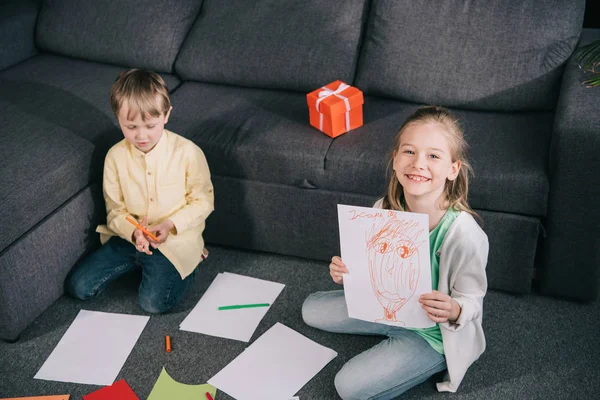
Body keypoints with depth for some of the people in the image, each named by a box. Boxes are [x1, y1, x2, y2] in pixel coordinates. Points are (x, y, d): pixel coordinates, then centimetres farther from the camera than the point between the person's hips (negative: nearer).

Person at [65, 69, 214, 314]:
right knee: (77, 287, -2)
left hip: (175, 238, -4)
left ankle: (188, 261, 8)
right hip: (129, 235, 4)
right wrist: (133, 232, -23)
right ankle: (141, 261, 16)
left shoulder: (188, 152, -14)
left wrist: (171, 224, -22)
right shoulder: (115, 156, -5)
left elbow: (203, 202, -7)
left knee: (154, 302, -21)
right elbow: (115, 210, -1)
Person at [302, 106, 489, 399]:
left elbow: (471, 301, -19)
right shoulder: (384, 209, -17)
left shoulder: (464, 234, -34)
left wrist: (454, 311, -42)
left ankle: (432, 362, 8)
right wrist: (346, 273, -21)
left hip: (433, 333, -6)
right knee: (311, 309, 18)